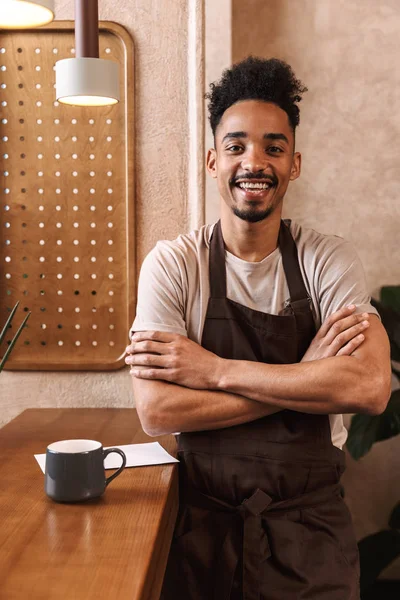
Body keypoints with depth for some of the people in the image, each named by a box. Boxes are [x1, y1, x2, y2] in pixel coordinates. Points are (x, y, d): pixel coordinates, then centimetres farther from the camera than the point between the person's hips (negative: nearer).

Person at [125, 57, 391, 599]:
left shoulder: (329, 261, -5)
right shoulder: (171, 265, -8)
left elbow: (370, 387, -21)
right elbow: (156, 411, -17)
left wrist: (216, 371, -21)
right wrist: (304, 375, -19)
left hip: (310, 523, 1)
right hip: (204, 520, 0)